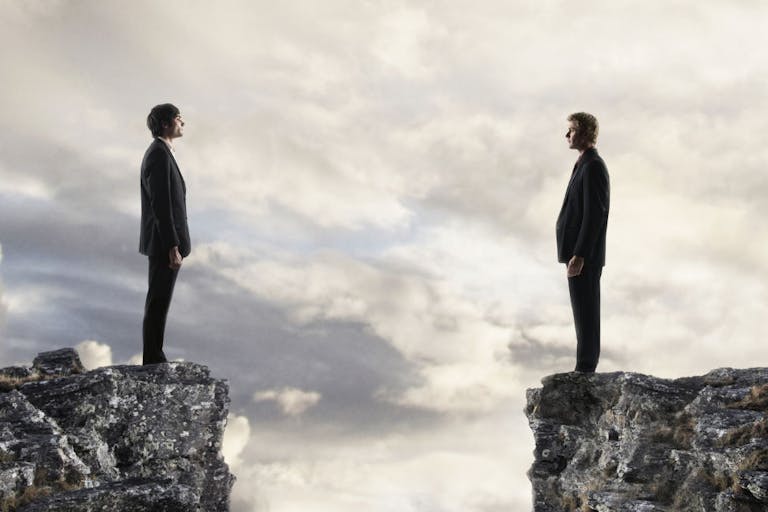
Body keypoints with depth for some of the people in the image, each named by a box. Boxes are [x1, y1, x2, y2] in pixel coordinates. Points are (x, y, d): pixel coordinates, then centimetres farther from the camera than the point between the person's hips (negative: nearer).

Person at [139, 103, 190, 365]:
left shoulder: (160, 153, 14)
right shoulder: (159, 156, -20)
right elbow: (161, 206, -24)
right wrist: (173, 248, -24)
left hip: (162, 240, 11)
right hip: (165, 242, -11)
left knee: (158, 300, 14)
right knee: (159, 302, -4)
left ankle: (153, 358, 21)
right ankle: (153, 360, 3)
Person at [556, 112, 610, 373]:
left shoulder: (593, 167, -15)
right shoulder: (586, 165, 17)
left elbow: (594, 215, -21)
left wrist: (579, 256, -23)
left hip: (584, 256, -10)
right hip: (578, 253, 10)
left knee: (585, 313, -5)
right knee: (583, 312, 13)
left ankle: (586, 368, 0)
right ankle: (585, 368, 19)